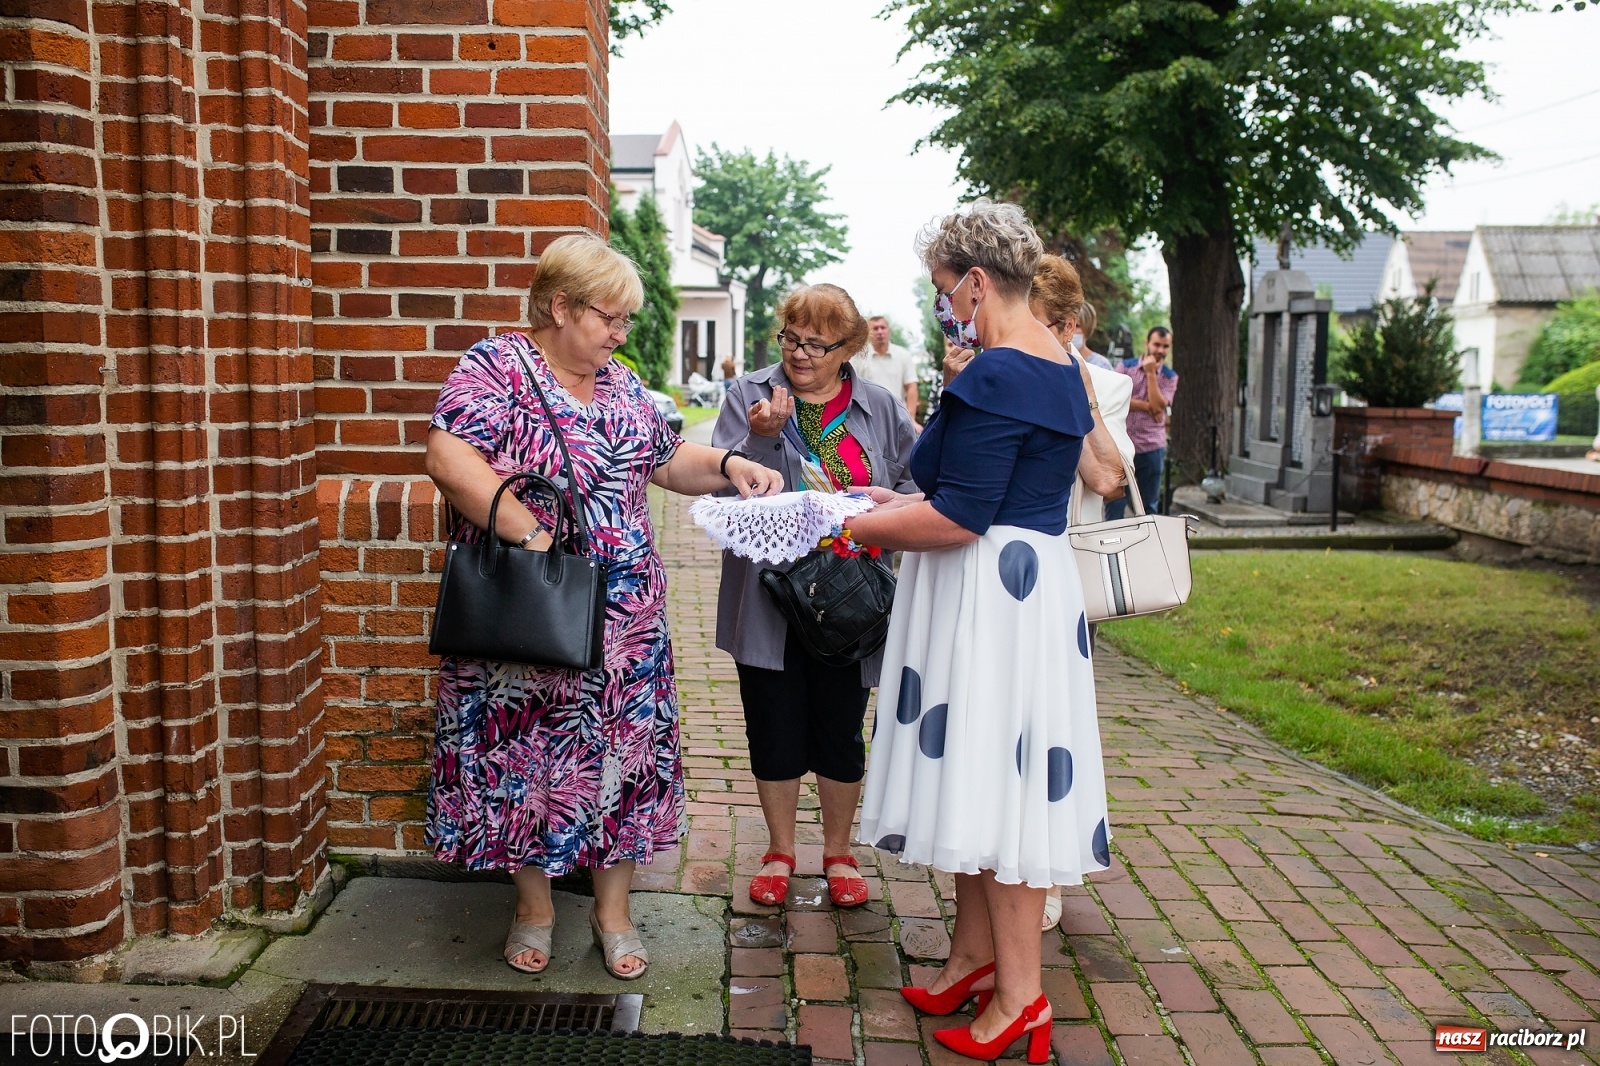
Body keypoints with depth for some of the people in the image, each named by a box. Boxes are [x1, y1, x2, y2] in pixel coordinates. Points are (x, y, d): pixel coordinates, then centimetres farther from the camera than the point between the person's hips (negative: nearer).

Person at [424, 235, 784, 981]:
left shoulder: (620, 385, 12)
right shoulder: (496, 366, -9)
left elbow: (669, 461, 20)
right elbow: (449, 461, -23)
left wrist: (729, 465, 1)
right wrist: (533, 536, -28)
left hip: (627, 622, 6)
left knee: (622, 755, 10)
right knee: (524, 753, 8)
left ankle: (613, 910, 27)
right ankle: (533, 906, 29)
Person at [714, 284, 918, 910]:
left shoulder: (881, 408, 5)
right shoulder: (749, 395, 2)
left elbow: (917, 490, 8)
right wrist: (762, 436, -23)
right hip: (768, 596, 0)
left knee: (841, 731, 10)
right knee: (774, 729, 9)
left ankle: (838, 853, 31)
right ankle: (779, 851, 30)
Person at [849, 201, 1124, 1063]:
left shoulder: (996, 376, -18)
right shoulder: (1061, 367, 13)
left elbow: (959, 518, -22)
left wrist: (855, 527, -10)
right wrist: (899, 505, 19)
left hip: (991, 594, -10)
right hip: (1034, 579, 10)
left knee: (996, 779, -1)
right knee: (979, 775, 16)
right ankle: (974, 955, 30)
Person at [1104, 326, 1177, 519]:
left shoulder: (1169, 377, 6)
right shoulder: (1126, 366, 3)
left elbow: (1158, 406, -11)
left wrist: (1151, 372, -10)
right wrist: (1147, 406, -10)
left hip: (1152, 447, 2)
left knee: (1149, 506, 10)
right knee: (1115, 503, 0)